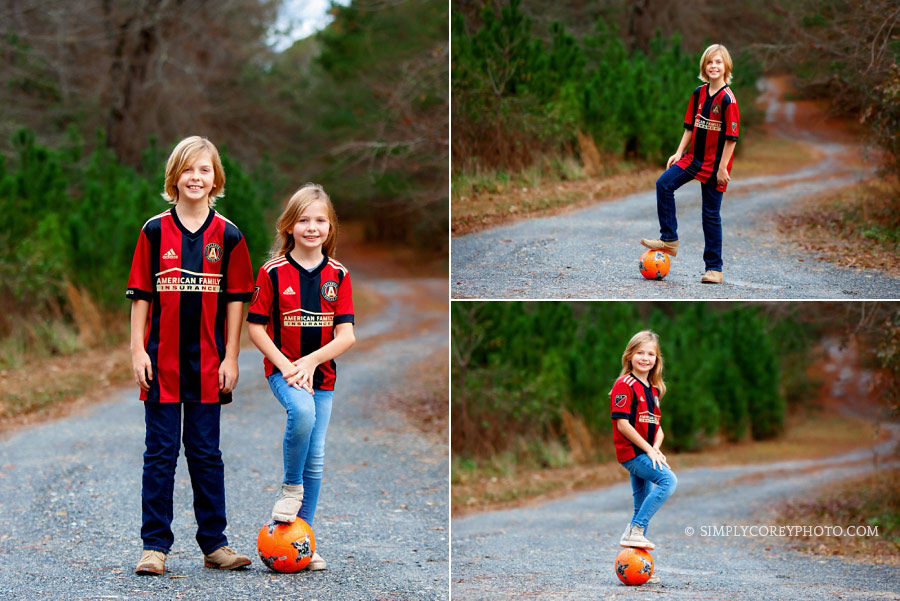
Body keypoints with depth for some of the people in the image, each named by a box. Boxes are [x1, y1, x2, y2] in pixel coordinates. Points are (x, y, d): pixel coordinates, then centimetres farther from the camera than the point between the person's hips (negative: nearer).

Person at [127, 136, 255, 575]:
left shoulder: (227, 236, 3)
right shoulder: (155, 231, 1)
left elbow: (235, 300, 4)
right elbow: (140, 295, 2)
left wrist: (230, 358, 0)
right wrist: (138, 350, -5)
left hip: (208, 362, 1)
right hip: (162, 360, -1)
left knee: (206, 453, 8)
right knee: (160, 453, 2)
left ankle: (214, 543, 15)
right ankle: (155, 545, 6)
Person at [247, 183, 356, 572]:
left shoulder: (338, 276, 1)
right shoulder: (273, 273, -5)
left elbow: (346, 336, -4)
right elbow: (256, 328, -5)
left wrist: (309, 362, -16)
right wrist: (285, 365, -16)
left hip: (321, 373, 3)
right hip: (282, 369, -3)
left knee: (316, 459, 4)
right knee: (301, 411, -34)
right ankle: (290, 486, -10)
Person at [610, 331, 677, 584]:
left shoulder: (654, 390, 17)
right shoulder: (625, 385, -10)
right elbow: (622, 423, -17)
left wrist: (656, 448, -2)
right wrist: (648, 449, -17)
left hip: (645, 453, 9)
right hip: (631, 451, -9)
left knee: (642, 507, 8)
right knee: (668, 480, -27)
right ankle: (634, 531, -25)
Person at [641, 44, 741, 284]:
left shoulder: (728, 99, -15)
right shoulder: (699, 94, 5)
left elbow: (731, 137, -14)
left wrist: (722, 168, -16)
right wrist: (679, 153, 6)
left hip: (715, 165, -6)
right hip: (693, 158, 6)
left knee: (711, 214, 0)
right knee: (664, 183, -12)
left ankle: (714, 268, 10)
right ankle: (669, 240, -3)